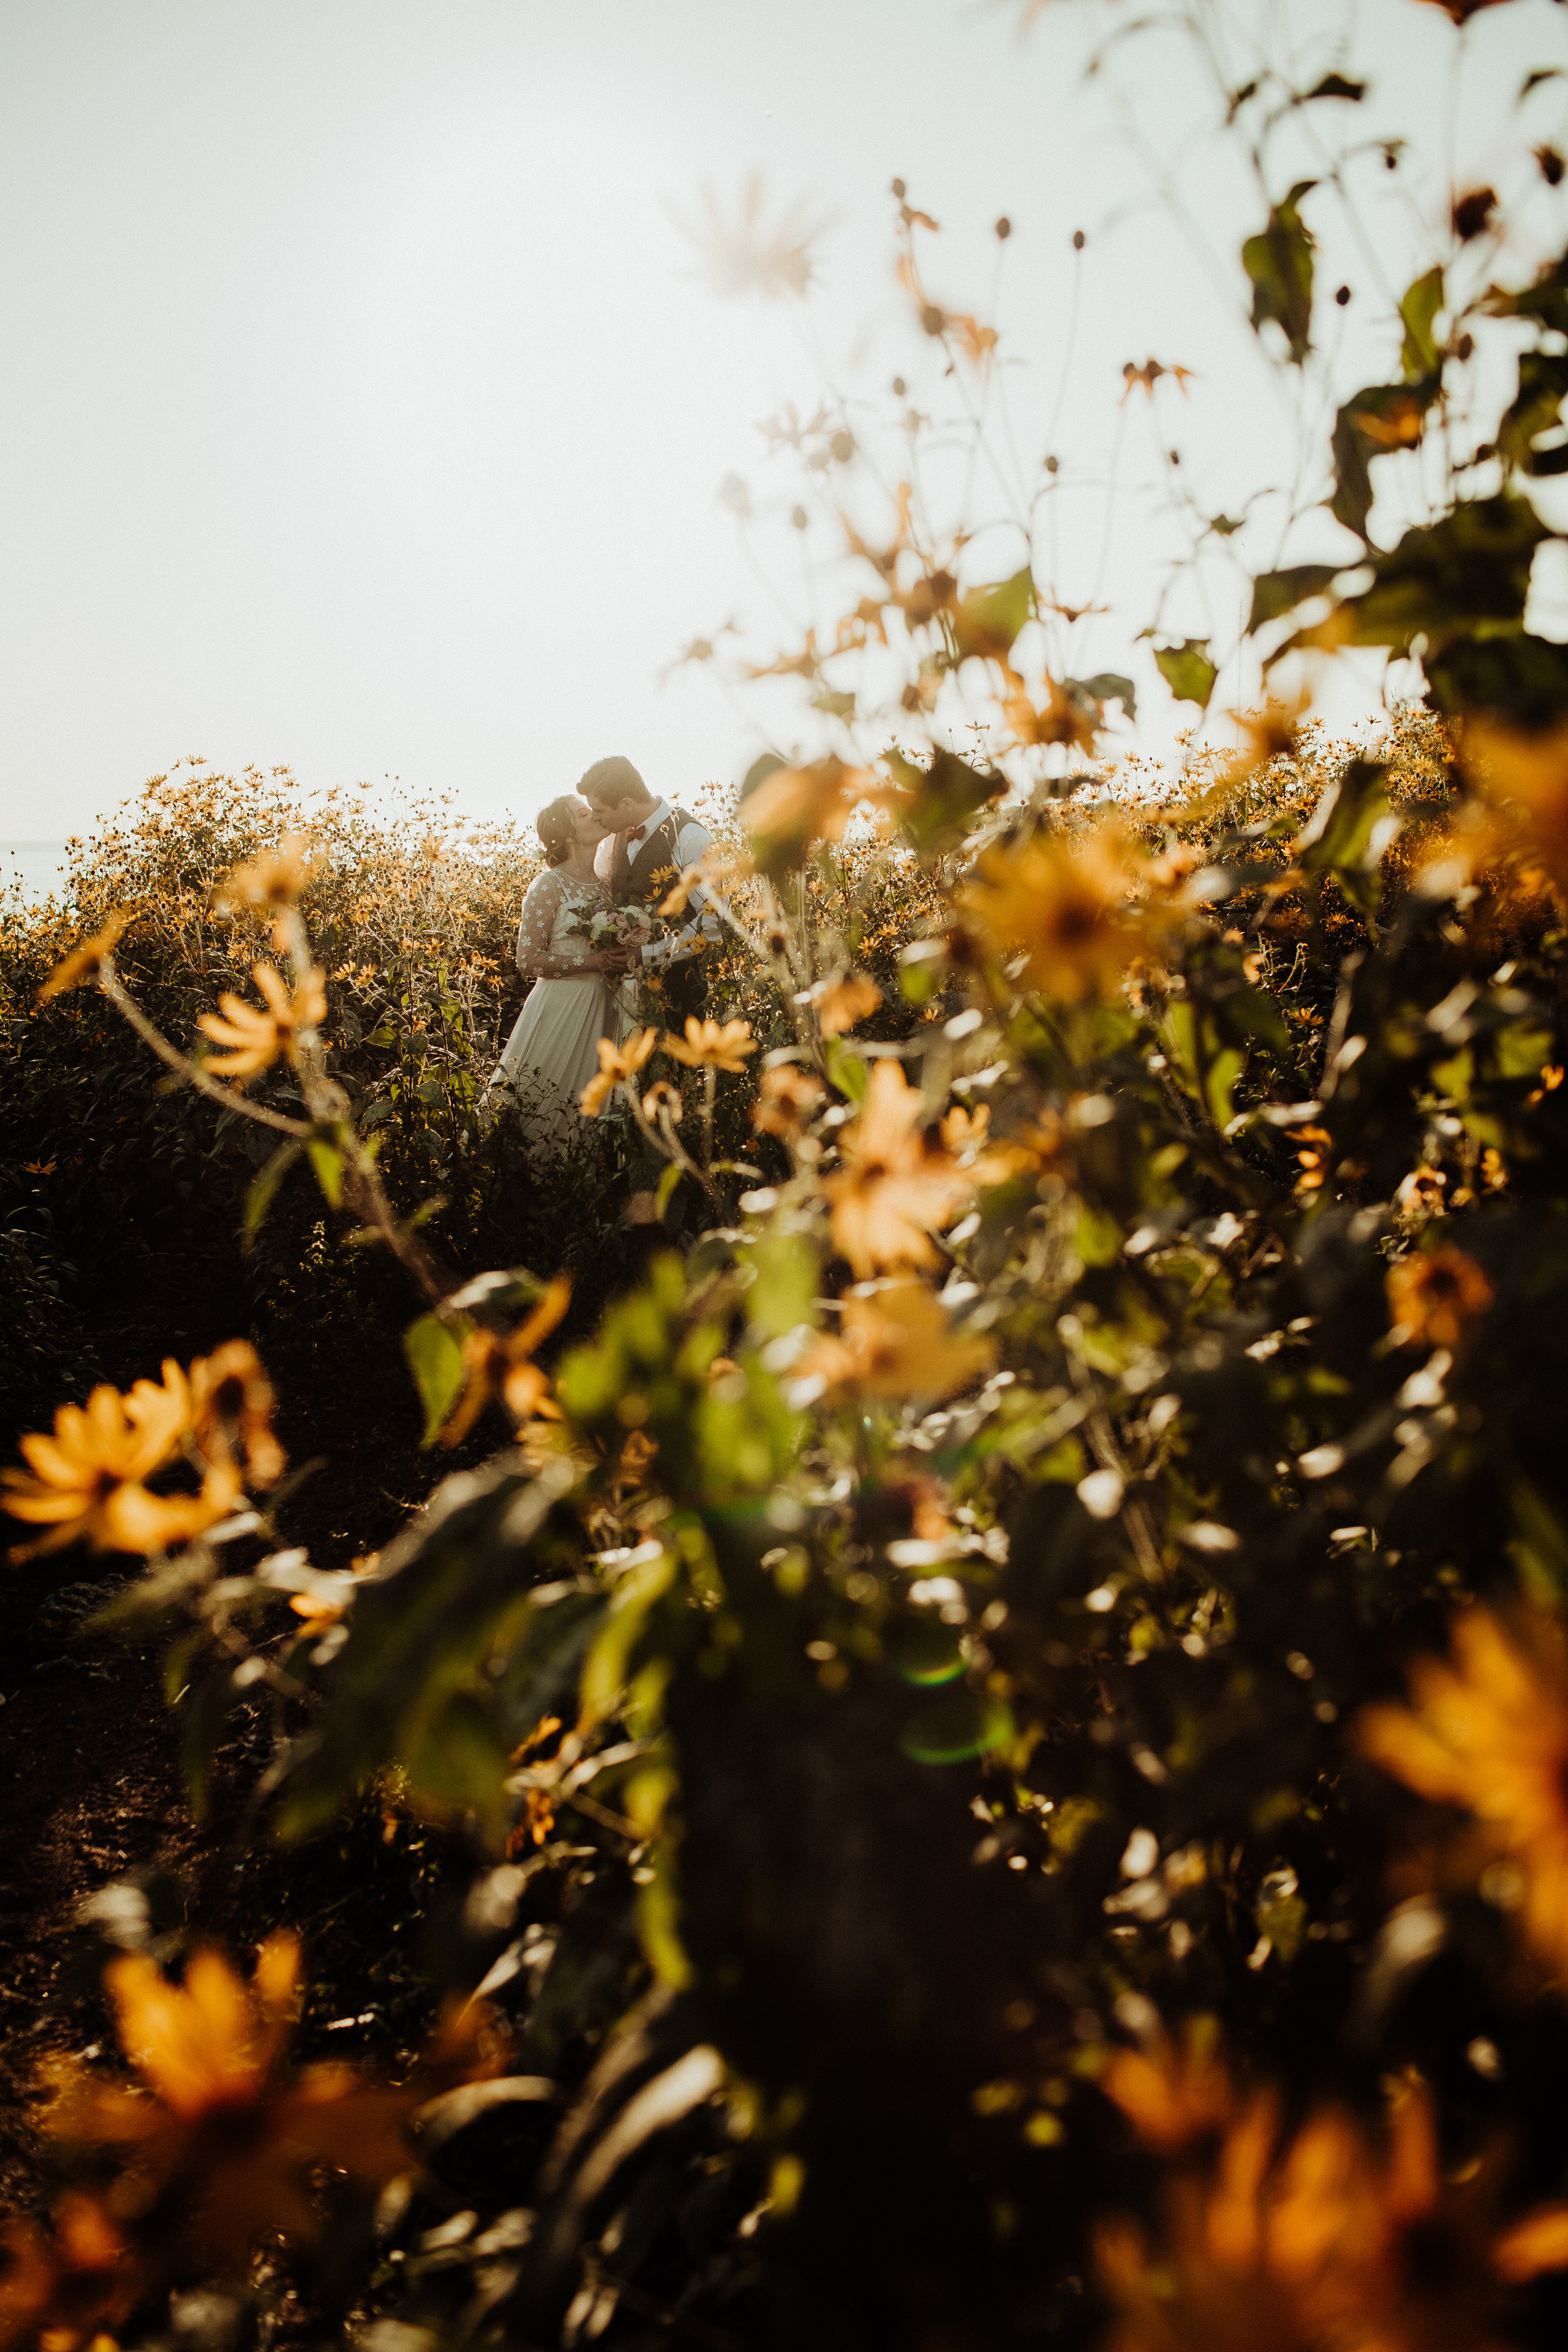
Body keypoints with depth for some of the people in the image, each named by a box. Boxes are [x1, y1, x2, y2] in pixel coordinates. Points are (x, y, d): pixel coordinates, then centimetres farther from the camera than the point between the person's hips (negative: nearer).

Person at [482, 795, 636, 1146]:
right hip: (561, 1007, -6)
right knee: (544, 1108, -2)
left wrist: (623, 959, 1)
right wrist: (594, 961, -16)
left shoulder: (607, 883, 10)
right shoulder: (549, 885, -9)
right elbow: (529, 961, -13)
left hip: (603, 1009, 6)